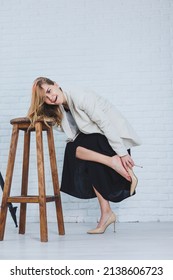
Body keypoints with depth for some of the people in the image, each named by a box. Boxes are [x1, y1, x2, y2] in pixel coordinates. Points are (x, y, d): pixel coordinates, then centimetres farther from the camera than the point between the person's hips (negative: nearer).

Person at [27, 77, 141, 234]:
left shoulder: (79, 97, -23)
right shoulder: (61, 108, 4)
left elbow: (105, 123, -24)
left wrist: (122, 153, -24)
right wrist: (38, 117, -1)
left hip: (116, 134, -8)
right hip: (97, 137, 8)